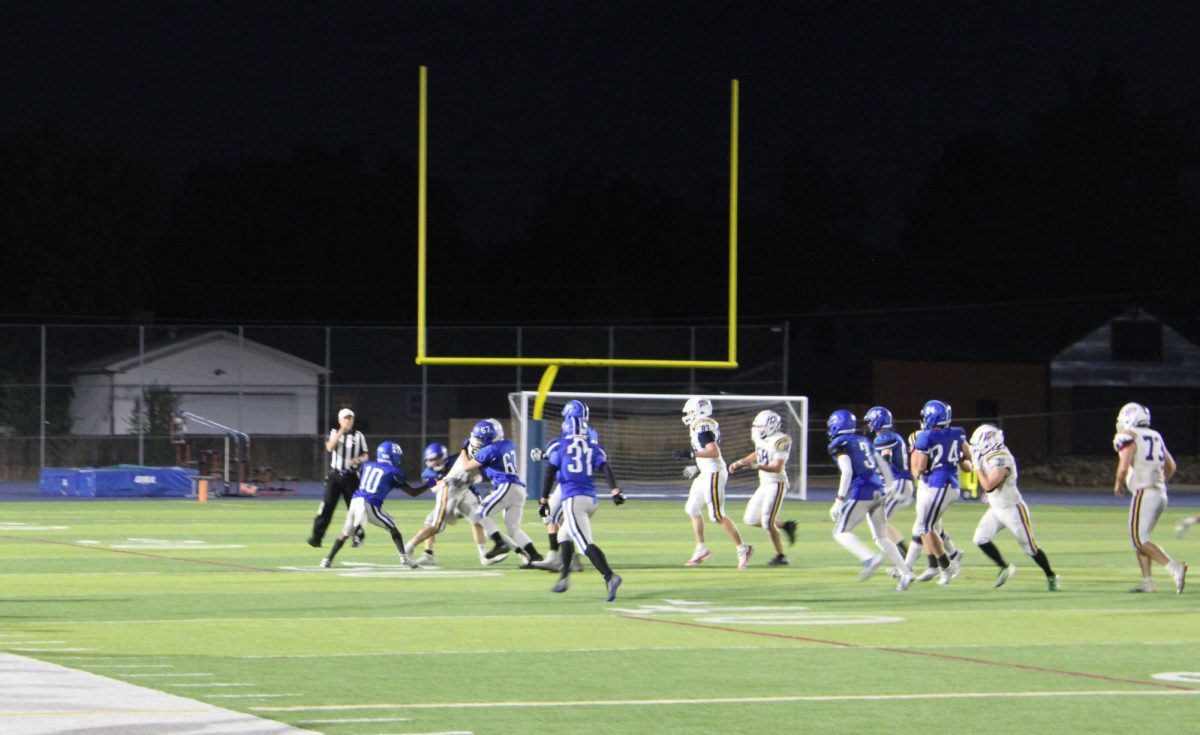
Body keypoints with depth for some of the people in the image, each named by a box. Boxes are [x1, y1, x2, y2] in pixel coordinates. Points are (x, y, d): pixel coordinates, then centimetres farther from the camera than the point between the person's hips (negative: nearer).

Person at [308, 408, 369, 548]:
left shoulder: (359, 436, 6)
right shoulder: (334, 433, 3)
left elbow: (365, 456, 6)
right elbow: (329, 447, -16)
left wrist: (358, 460, -17)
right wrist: (341, 432, -25)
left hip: (351, 477, 1)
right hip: (334, 475, -1)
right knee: (327, 506, -7)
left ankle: (358, 537, 19)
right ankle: (316, 537, -8)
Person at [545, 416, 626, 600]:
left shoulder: (558, 447, 6)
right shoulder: (593, 448, 13)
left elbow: (549, 476, 4)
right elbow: (606, 468, -1)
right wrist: (615, 491, -8)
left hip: (573, 500, -5)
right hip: (591, 500, 5)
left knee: (585, 544, -16)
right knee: (564, 535, 27)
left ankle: (610, 577, -34)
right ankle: (564, 578, 28)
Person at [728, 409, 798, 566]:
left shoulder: (780, 441, -20)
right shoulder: (761, 438, 6)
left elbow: (777, 467, -26)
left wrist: (755, 466, -36)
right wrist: (739, 462, 22)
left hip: (776, 484, -9)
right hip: (764, 484, 9)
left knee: (767, 522, -12)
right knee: (751, 519, 10)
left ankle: (781, 556, 1)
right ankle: (786, 526, 23)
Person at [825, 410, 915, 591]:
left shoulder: (840, 444, -3)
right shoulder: (864, 441, 19)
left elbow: (847, 471, -16)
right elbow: (884, 467, 21)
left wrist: (839, 500, -16)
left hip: (861, 493, -7)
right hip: (878, 492, 7)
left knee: (841, 533, 1)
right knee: (881, 537, 15)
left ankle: (869, 559, -21)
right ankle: (906, 572, 3)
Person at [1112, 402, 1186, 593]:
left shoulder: (1128, 438, -8)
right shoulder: (1155, 437, 17)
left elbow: (1123, 468, -17)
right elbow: (1171, 467, 23)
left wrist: (1118, 485, 1)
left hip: (1144, 493, -8)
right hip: (1161, 493, 8)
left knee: (1139, 540, -7)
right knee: (1139, 538, 16)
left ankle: (1174, 567, -23)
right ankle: (1147, 581, 9)